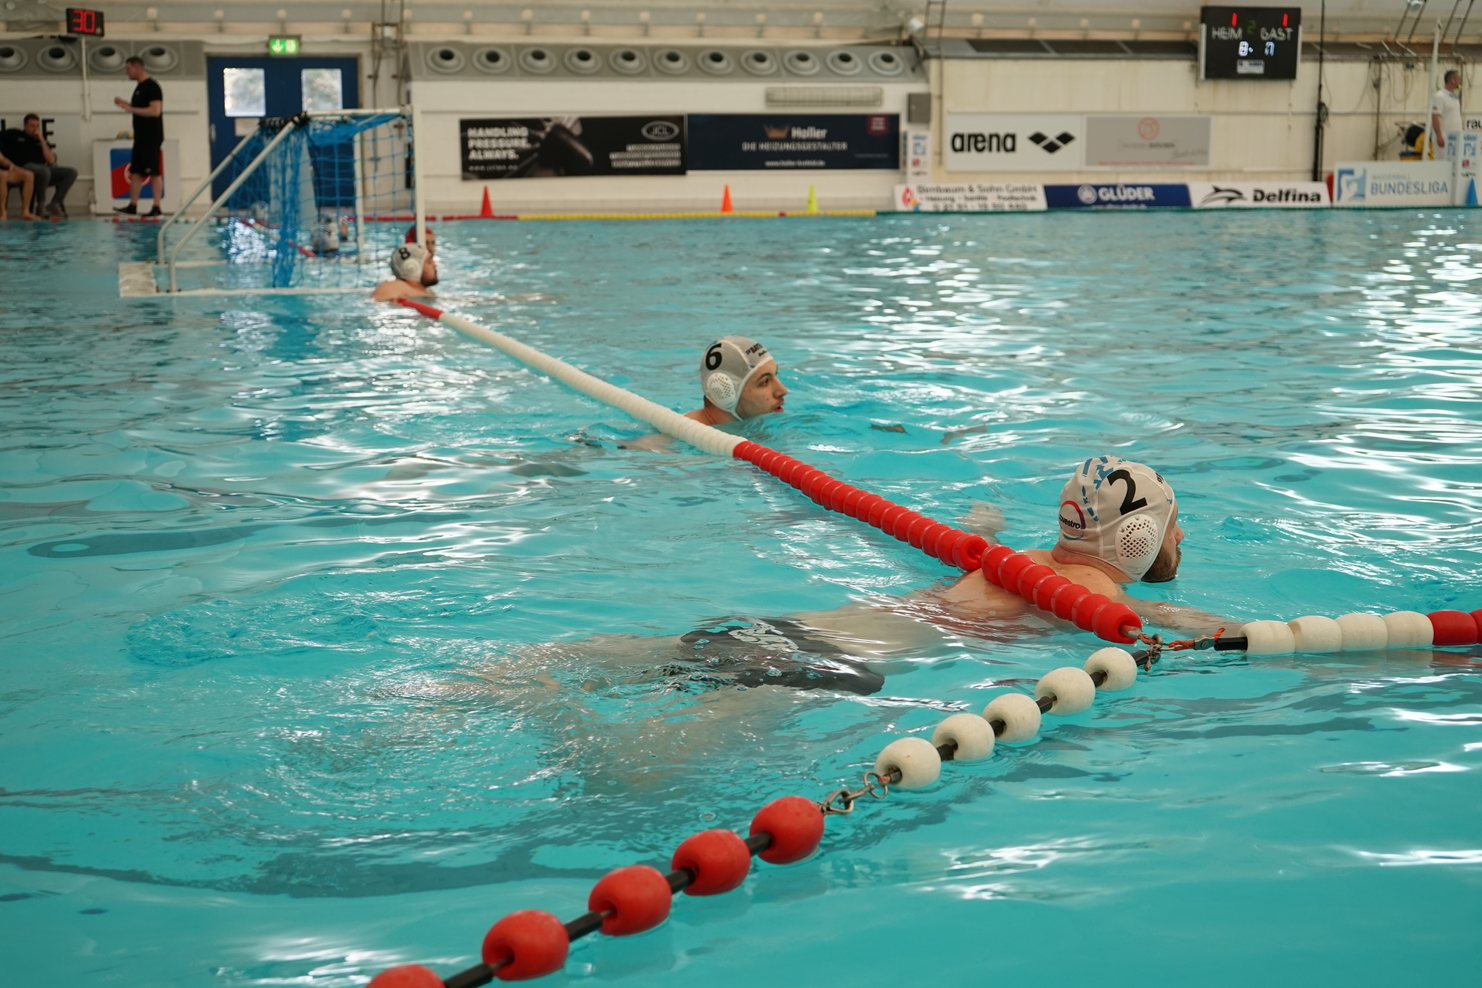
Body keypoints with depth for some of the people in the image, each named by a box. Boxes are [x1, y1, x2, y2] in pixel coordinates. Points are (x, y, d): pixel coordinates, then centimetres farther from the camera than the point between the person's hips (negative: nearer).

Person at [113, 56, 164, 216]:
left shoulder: (151, 86, -13)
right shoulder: (139, 87, 16)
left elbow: (155, 110, -23)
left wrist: (131, 109, -20)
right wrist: (125, 104, 10)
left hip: (152, 137, -10)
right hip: (141, 137, 10)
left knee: (154, 172, -7)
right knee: (135, 171, 9)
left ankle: (156, 208, -6)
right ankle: (132, 206, 11)